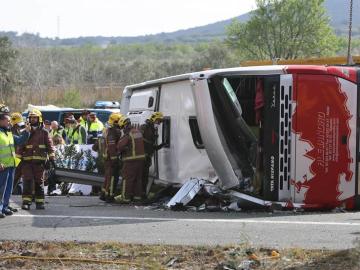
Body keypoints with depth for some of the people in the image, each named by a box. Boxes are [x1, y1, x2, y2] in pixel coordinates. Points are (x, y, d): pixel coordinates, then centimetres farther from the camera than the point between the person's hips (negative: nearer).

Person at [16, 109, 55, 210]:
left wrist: (52, 158, -5)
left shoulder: (44, 132, 6)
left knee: (39, 182, 5)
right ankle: (26, 202, -9)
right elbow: (20, 146, 10)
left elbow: (50, 145, 4)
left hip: (40, 161, 0)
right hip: (27, 161, 0)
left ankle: (40, 202, 11)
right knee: (27, 181, -8)